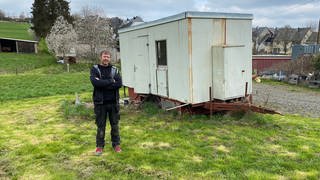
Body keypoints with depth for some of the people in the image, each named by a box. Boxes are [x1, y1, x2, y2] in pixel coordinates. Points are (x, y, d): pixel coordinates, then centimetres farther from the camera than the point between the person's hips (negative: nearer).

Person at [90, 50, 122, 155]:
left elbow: (119, 83, -9)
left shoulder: (114, 69, 7)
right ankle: (100, 145, 21)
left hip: (113, 102, 2)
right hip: (100, 102, -2)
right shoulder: (95, 69, 1)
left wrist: (103, 84, -15)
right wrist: (111, 81, -13)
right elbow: (95, 82, -18)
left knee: (115, 124, 11)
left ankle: (116, 144, 26)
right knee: (100, 125, 6)